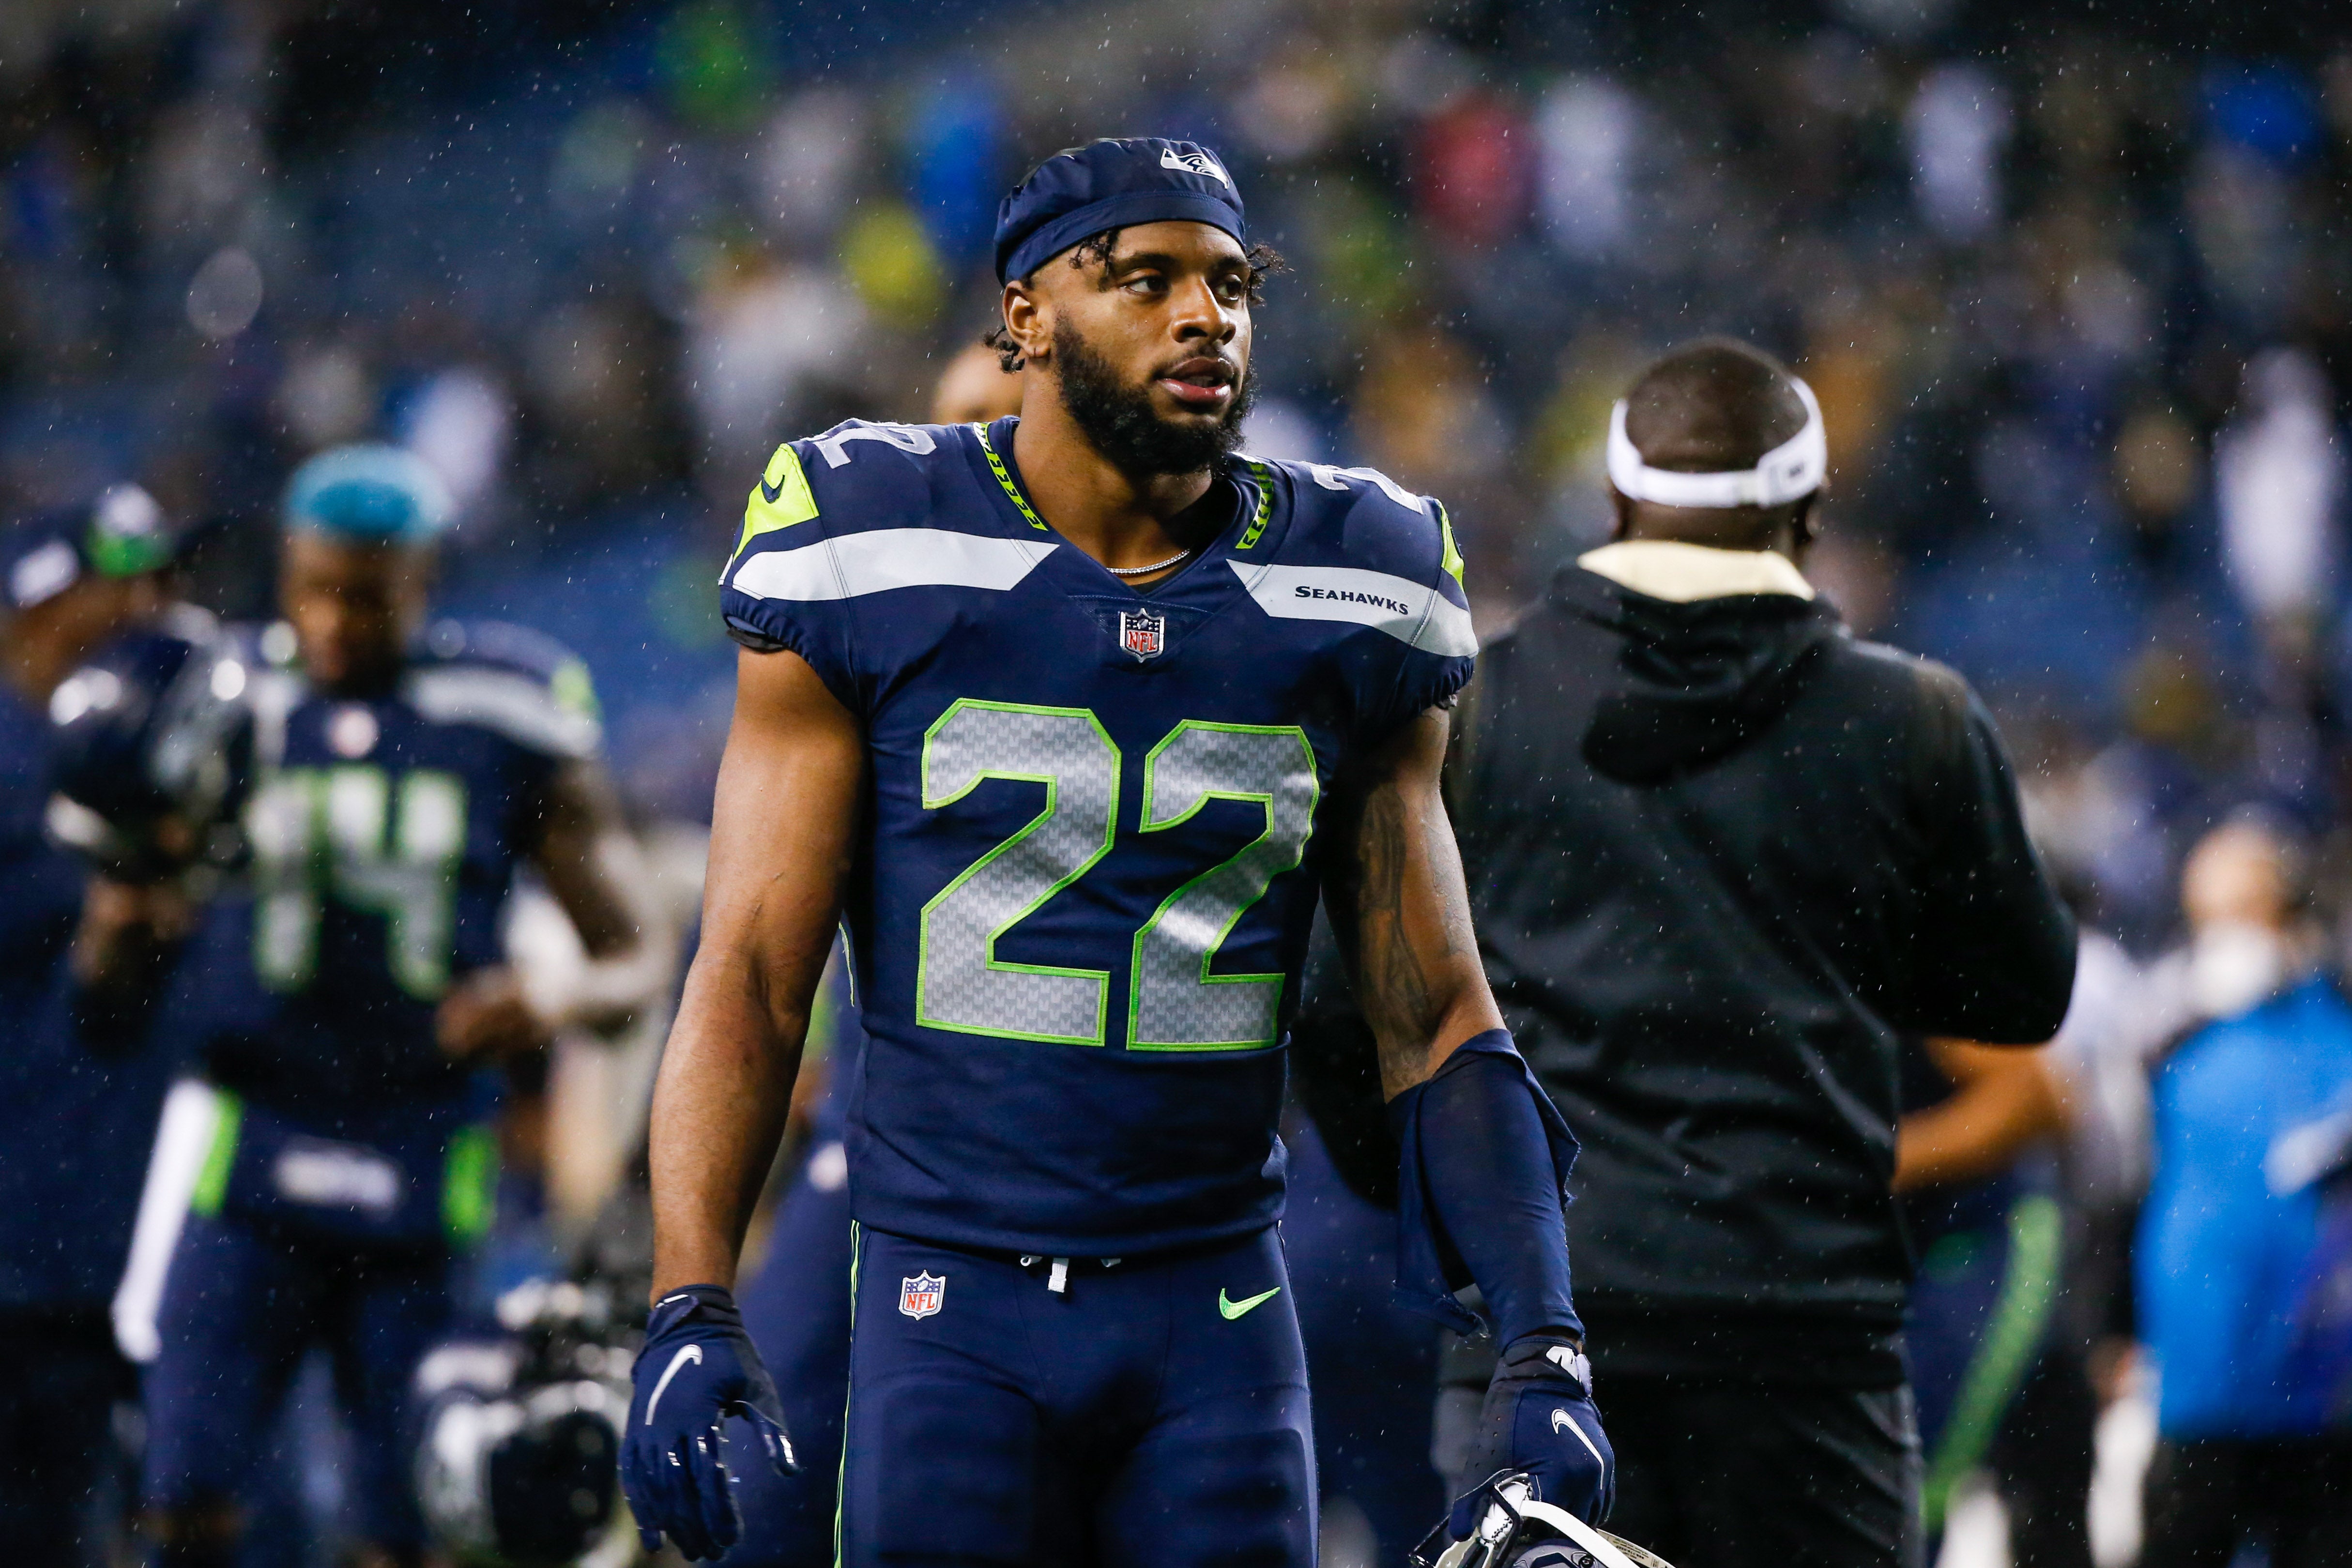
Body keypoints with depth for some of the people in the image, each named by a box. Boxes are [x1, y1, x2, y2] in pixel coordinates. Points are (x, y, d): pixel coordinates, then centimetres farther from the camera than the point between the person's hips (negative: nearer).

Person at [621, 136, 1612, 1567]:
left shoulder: (1343, 591, 6)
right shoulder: (879, 560, -2)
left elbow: (1436, 1018, 9)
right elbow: (751, 975, -2)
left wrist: (1543, 1345, -1)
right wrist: (691, 1316, -12)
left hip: (1215, 1292, 2)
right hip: (952, 1289, -2)